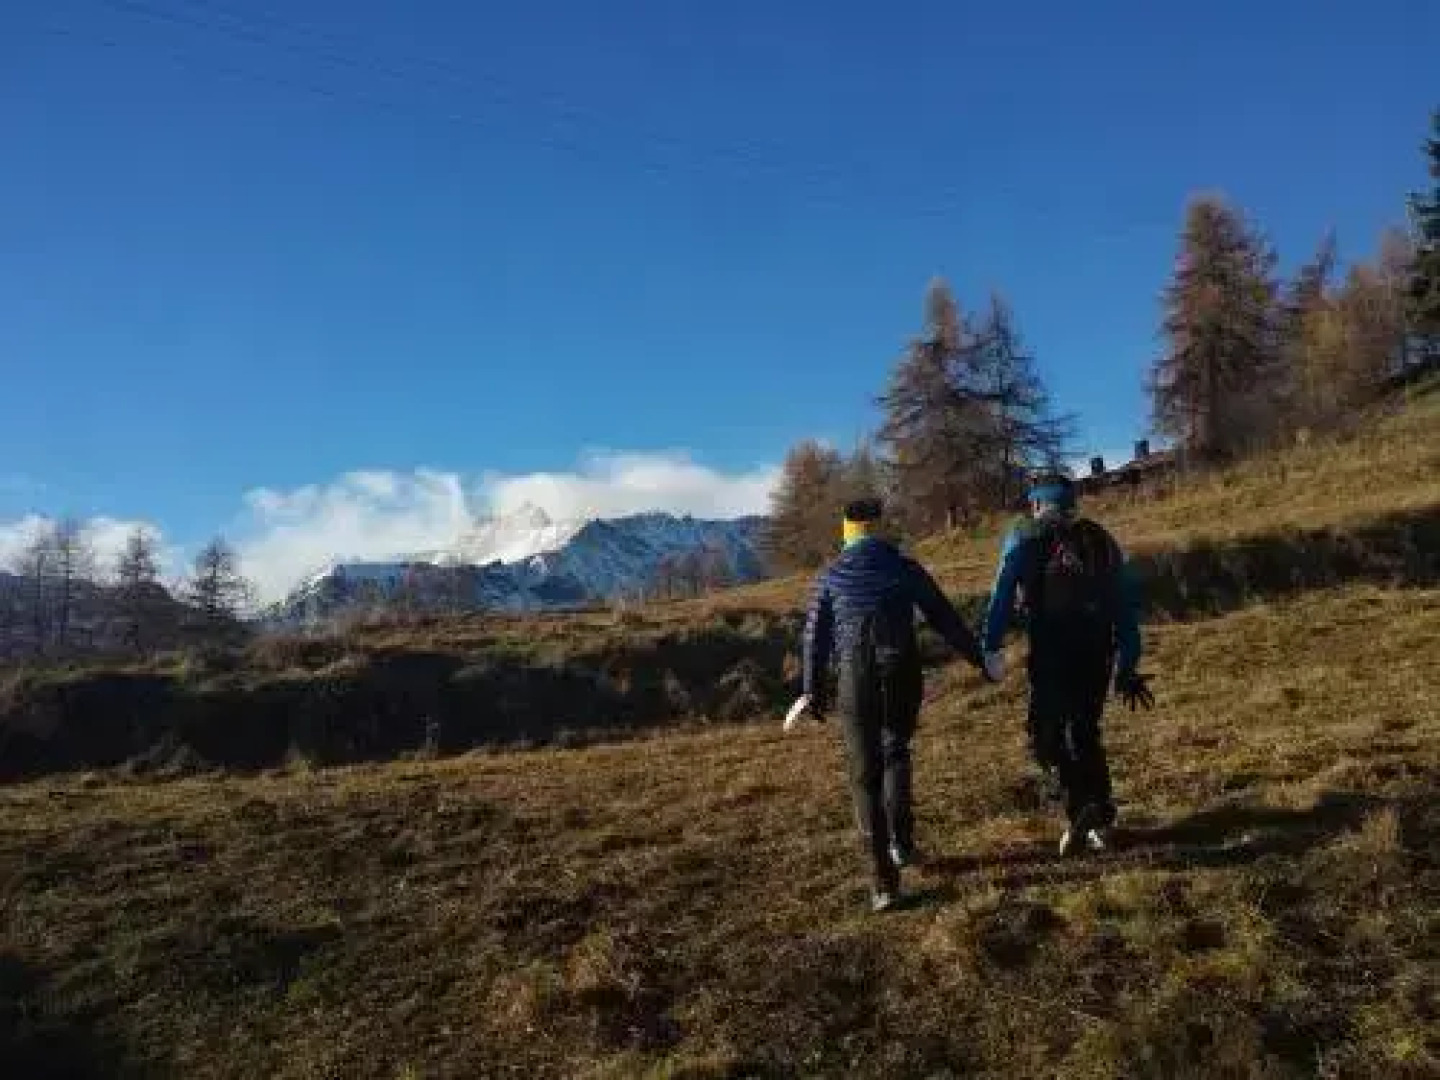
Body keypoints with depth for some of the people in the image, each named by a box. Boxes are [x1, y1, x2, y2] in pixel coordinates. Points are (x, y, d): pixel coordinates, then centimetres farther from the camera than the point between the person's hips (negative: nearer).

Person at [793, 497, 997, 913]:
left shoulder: (830, 575, 5)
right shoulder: (904, 568, 4)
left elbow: (816, 637, 8)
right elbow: (945, 618, 7)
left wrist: (812, 690, 18)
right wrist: (979, 657, 20)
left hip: (855, 679, -1)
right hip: (903, 675, 1)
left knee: (865, 775, 5)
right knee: (896, 752, 27)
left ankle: (884, 880, 2)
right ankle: (901, 840, 19)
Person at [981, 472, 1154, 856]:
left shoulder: (1025, 537, 7)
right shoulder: (1102, 540, 19)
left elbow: (1003, 594, -7)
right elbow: (1127, 607, 17)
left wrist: (990, 648, -9)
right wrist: (1127, 668, 20)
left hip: (1051, 654, -4)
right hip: (1098, 653, 5)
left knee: (1046, 735, 5)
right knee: (1085, 735, 18)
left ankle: (1081, 806, -15)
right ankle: (1101, 822, 20)